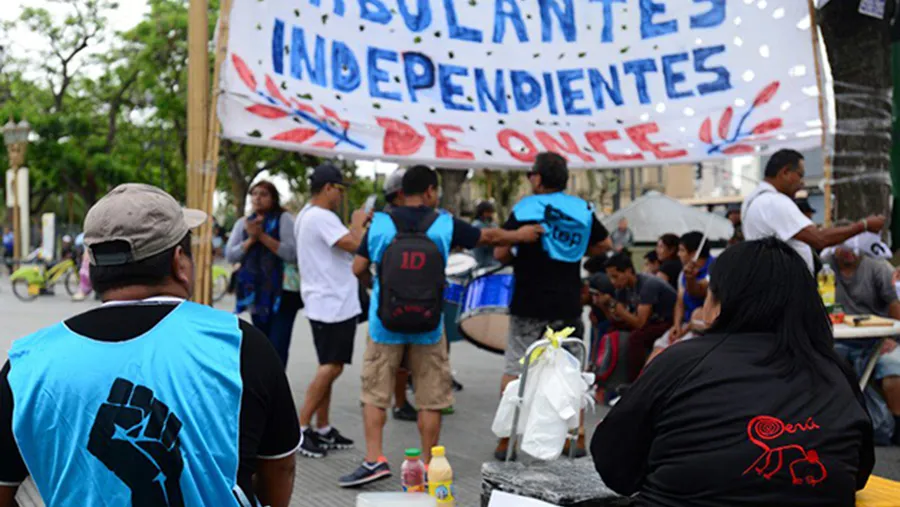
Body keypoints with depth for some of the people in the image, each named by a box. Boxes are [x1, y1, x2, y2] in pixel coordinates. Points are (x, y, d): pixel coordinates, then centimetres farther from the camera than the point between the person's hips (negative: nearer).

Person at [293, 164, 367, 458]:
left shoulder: (307, 215, 16)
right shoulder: (321, 217, -18)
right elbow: (352, 244, -27)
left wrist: (359, 227, 13)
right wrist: (357, 223, -8)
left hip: (326, 304, 11)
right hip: (333, 304, -11)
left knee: (329, 367, 14)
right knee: (331, 367, -6)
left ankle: (323, 429, 20)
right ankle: (301, 428, -3)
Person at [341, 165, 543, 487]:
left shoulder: (379, 223, -3)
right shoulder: (444, 224, -3)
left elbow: (358, 269, 0)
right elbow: (489, 237, 10)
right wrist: (520, 235, 28)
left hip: (385, 325, 0)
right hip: (427, 327, 0)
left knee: (375, 394, 11)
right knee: (430, 399, 9)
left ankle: (374, 459, 3)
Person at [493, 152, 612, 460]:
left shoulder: (525, 210, -9)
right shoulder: (582, 209, 3)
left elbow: (500, 253, -10)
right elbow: (605, 244, 13)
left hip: (529, 307, -4)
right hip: (569, 306, 4)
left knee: (513, 371, 5)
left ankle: (506, 441, 7)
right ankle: (577, 438, 20)